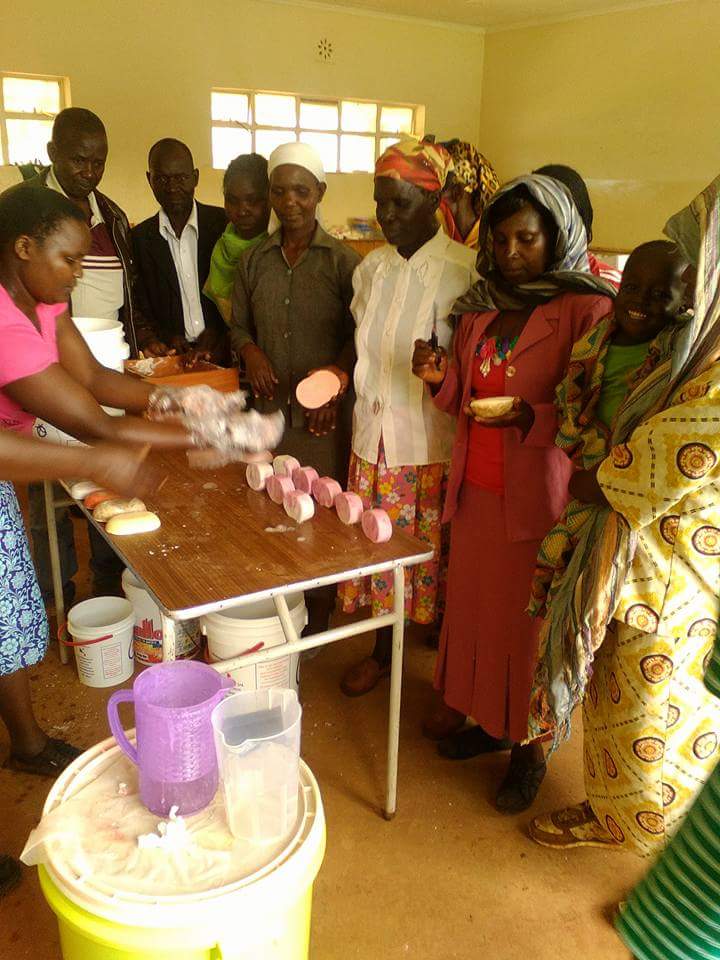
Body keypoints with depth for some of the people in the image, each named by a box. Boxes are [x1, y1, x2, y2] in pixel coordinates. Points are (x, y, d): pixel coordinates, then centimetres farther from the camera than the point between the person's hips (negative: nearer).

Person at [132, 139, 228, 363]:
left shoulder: (225, 223, 3)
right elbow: (140, 308, 11)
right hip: (170, 359, 2)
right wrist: (165, 337, -5)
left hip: (223, 354, -2)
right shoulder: (139, 237, 9)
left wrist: (220, 336, -6)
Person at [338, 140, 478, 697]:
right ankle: (382, 653, 36)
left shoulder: (465, 271, -10)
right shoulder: (372, 268, 9)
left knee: (435, 556, 6)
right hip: (374, 436, 6)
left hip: (434, 442, -5)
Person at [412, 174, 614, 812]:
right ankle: (487, 720, 32)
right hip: (477, 485, 6)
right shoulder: (481, 306, 11)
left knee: (528, 618, 3)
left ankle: (529, 746, 23)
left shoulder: (587, 308, -9)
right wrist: (441, 379, -4)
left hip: (540, 494, -6)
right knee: (475, 605, 12)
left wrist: (529, 416, -24)